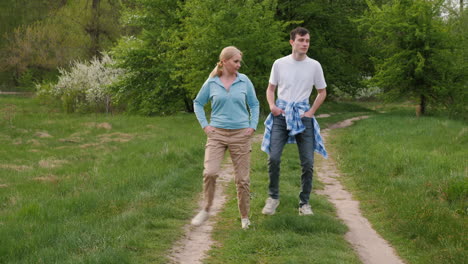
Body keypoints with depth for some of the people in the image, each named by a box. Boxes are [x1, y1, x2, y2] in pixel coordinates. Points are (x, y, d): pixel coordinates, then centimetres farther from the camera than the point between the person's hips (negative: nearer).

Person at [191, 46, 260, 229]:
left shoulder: (244, 81, 3)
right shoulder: (211, 83, 1)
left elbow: (254, 105, 13)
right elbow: (198, 104, 14)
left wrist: (253, 126, 3)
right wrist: (204, 125, 4)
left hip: (240, 134, 1)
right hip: (217, 133, -1)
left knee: (242, 178, 3)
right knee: (210, 172, -16)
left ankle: (245, 217, 17)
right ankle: (206, 210, 3)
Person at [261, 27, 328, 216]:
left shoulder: (314, 66, 2)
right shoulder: (279, 64, 2)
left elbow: (322, 92, 13)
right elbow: (270, 88, 13)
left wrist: (311, 112, 1)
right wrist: (272, 105, -5)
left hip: (303, 115, 1)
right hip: (281, 114, 0)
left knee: (308, 162, 0)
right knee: (273, 157, -11)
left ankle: (304, 202, 12)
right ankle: (273, 197, 7)